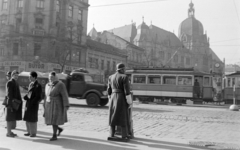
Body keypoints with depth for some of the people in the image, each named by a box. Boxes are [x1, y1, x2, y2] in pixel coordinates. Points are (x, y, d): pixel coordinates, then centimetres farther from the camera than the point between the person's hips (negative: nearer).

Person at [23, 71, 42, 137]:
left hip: (34, 104, -8)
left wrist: (31, 102, -18)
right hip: (28, 103, 8)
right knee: (27, 118, 12)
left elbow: (38, 97, -17)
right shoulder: (30, 84, 10)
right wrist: (25, 97, -3)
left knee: (33, 119, 2)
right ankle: (29, 132, 24)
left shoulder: (38, 86, -16)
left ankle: (33, 133, 15)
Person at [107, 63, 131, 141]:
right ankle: (124, 136, 0)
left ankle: (111, 135, 9)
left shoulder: (111, 77, 8)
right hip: (121, 98, -5)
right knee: (123, 117, 0)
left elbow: (109, 90, 11)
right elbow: (127, 90, -13)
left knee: (113, 117, 11)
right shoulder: (124, 77, -10)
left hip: (113, 98, 5)